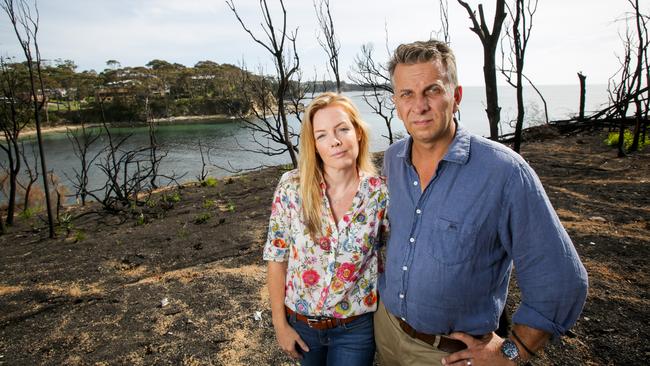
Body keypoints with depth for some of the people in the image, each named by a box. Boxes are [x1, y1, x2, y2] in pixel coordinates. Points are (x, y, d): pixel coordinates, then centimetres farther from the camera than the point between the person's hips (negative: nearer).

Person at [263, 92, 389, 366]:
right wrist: (280, 323, -4)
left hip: (356, 327, -1)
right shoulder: (291, 187, -15)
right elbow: (276, 257, -8)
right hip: (301, 321, 2)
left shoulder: (381, 193, -15)